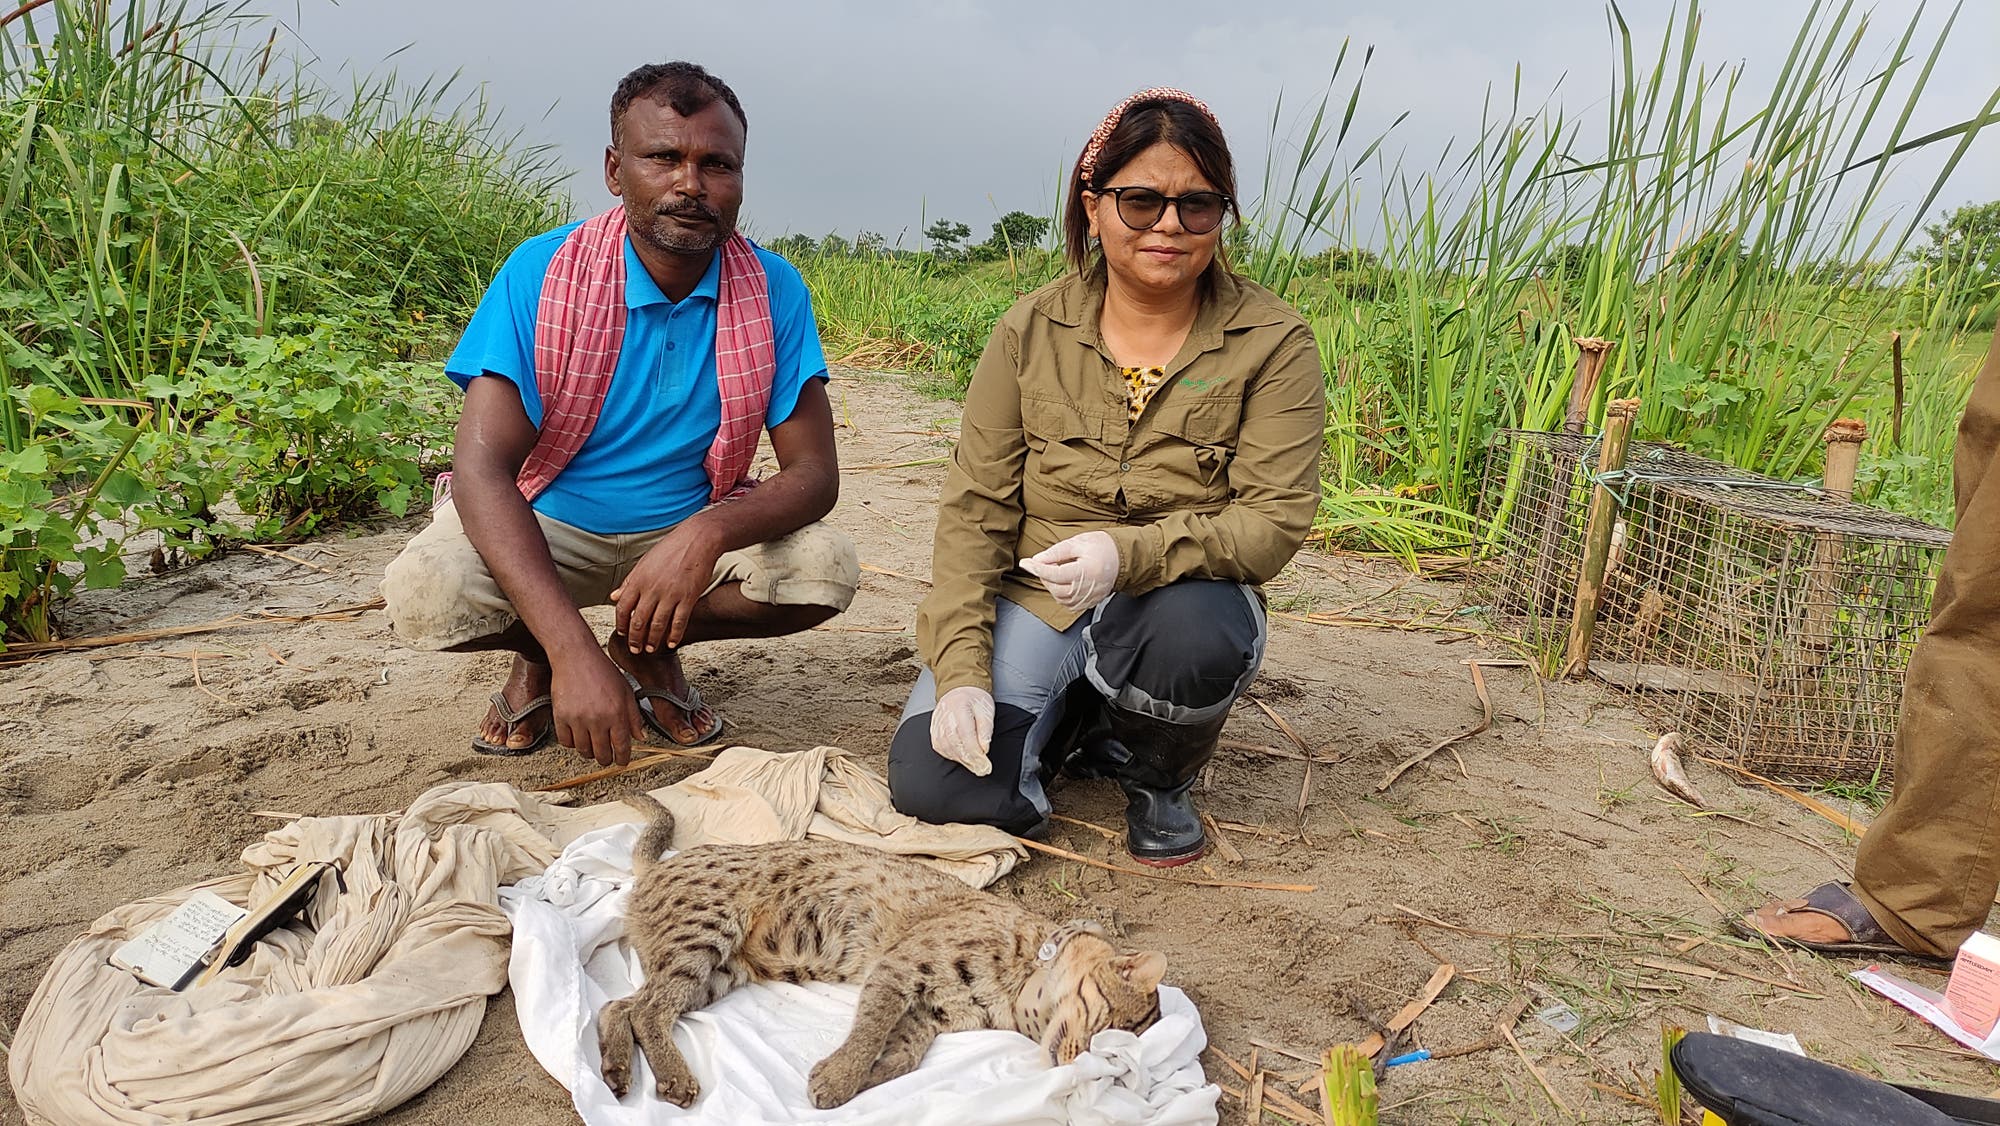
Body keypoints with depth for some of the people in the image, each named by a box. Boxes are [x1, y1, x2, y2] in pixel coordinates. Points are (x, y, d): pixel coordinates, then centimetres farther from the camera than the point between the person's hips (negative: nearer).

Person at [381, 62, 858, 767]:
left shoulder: (773, 291, -13)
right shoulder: (543, 273, -19)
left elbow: (814, 472, -14)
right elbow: (482, 467, -27)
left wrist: (708, 534, -38)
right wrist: (571, 649, -41)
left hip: (691, 529, 2)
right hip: (545, 524, -2)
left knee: (826, 569, -24)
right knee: (424, 594, -30)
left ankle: (647, 649, 5)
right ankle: (537, 656, 7)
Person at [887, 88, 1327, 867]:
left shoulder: (1273, 343, -7)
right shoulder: (1031, 331, -3)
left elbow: (1277, 519, -14)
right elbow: (973, 509, -4)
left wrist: (1132, 553, -31)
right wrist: (961, 672, -15)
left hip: (1180, 598, 0)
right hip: (1031, 600, 1)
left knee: (1195, 629, -37)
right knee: (931, 785, -19)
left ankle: (1157, 776, 0)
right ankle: (1071, 725, 16)